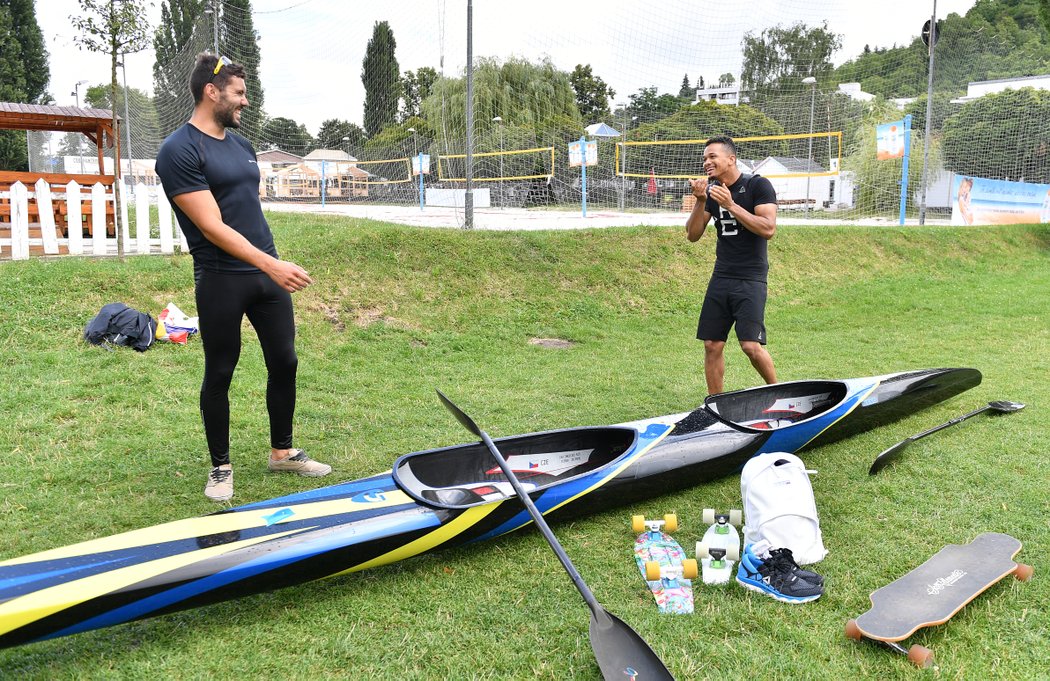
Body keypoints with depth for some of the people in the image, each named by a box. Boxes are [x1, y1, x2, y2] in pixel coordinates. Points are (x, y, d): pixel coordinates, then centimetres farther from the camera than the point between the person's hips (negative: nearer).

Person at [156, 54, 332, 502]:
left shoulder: (241, 144, 14)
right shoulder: (179, 151, -12)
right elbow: (212, 227, -20)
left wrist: (274, 265, 16)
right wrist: (271, 264, -27)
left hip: (267, 273, 7)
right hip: (221, 281, -7)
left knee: (284, 363, 10)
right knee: (219, 375, 5)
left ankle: (282, 452, 27)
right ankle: (221, 467, 20)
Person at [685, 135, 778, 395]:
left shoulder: (758, 185, -6)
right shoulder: (712, 190, 10)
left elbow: (768, 229, -18)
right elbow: (692, 235, 6)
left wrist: (732, 205, -20)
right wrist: (701, 201, -8)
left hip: (750, 279, -6)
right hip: (721, 277, 6)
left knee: (751, 345, -14)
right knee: (712, 345, 4)